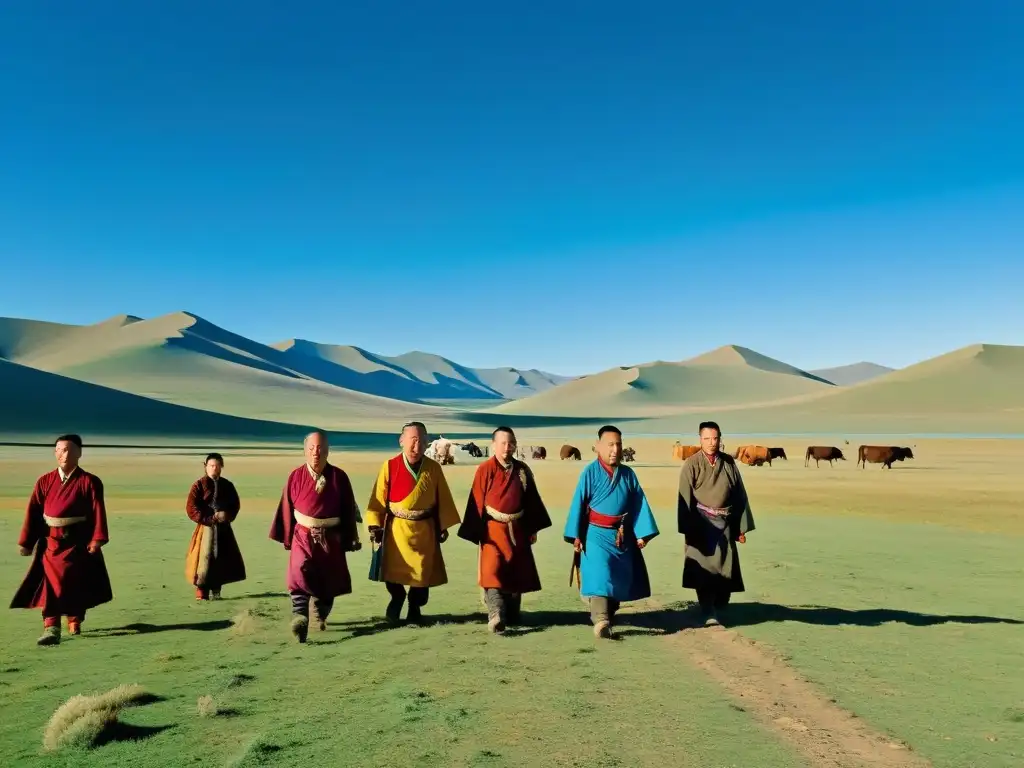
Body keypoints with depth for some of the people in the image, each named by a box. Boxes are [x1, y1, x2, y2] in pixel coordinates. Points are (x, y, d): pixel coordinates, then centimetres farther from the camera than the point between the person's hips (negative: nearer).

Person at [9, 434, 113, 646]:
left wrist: (97, 539, -21)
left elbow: (98, 512, -11)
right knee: (52, 582, -7)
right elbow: (33, 512, 3)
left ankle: (74, 620, 27)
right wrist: (25, 542, 0)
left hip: (78, 543, -1)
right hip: (51, 542, 1)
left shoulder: (90, 482, -3)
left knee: (77, 583, 7)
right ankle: (51, 627, -5)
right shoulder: (45, 482, 5)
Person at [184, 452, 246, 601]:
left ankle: (216, 590, 18)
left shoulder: (227, 485, 7)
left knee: (224, 559, 5)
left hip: (223, 527, 4)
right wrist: (209, 519, -15)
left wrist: (227, 515, -10)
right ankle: (201, 591, -1)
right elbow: (191, 508, -8)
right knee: (205, 558, -11)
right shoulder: (199, 485, -3)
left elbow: (235, 504, 11)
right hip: (206, 527, -4)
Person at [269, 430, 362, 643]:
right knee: (300, 572, -23)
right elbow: (287, 509, 4)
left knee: (329, 581, 11)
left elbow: (349, 510, 2)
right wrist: (287, 537, 7)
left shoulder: (339, 477, -4)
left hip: (331, 538, 1)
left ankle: (320, 617, 34)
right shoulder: (296, 476, -3)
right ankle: (299, 618, -29)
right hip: (303, 535, -1)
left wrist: (351, 539, 4)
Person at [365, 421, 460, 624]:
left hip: (424, 529, 2)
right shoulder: (390, 466, -7)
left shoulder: (433, 468, -1)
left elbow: (443, 499, 5)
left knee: (423, 572, 8)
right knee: (393, 570, 2)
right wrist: (374, 525, -8)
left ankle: (415, 608, 29)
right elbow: (379, 498, -4)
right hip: (396, 528, -2)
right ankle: (397, 598, 33)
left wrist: (443, 526, 5)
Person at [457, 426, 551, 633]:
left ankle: (512, 616, 26)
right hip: (493, 529, -4)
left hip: (517, 530, 4)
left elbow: (531, 500, 8)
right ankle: (495, 616, -21)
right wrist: (477, 532, -7)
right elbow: (477, 502, -6)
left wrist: (533, 528, 7)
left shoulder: (523, 470, 2)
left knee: (517, 573, 11)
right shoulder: (485, 470, -8)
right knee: (492, 571, -17)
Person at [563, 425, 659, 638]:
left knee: (622, 577, 12)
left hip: (622, 536, 5)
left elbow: (639, 503, 4)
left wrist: (642, 533, -3)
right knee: (599, 575, -17)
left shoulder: (628, 474, 3)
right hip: (597, 534, -5)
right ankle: (600, 621, -18)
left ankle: (608, 615, 30)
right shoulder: (590, 472, -8)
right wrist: (576, 536, -11)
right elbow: (578, 503, -8)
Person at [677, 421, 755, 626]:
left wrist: (742, 526, 7)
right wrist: (688, 529, -13)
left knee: (726, 567, 9)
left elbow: (740, 495, 9)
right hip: (701, 523, -4)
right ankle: (709, 614, -5)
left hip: (725, 523, 4)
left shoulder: (729, 463, 5)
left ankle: (718, 608, 28)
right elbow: (685, 499, -8)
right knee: (704, 568, -9)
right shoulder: (691, 464, -6)